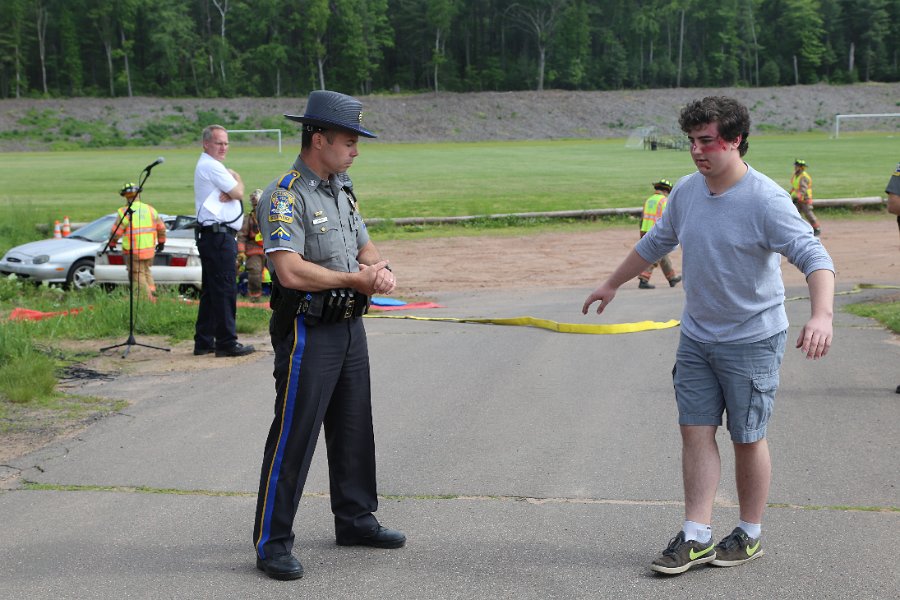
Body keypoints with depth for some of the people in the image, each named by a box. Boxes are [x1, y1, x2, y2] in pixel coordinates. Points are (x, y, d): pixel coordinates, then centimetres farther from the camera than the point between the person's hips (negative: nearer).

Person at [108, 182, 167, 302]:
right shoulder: (150, 209, 5)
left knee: (138, 276, 2)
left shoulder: (125, 212, -11)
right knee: (146, 271, 21)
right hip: (150, 249, 5)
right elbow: (161, 227, 13)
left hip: (133, 251, -5)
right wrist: (161, 242, 28)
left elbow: (116, 232, -9)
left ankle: (147, 298, -6)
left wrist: (112, 243, 10)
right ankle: (152, 293, 10)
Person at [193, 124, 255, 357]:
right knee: (225, 290, -8)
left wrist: (229, 194, -12)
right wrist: (236, 179, 8)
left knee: (211, 290, 12)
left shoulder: (205, 166, 21)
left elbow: (233, 193, 11)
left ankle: (204, 341, 16)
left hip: (211, 235, 11)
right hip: (218, 235, -11)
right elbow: (238, 192, -13)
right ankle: (227, 342, -7)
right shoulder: (212, 166, -12)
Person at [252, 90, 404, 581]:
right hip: (308, 333, -9)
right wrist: (354, 279, -15)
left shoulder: (341, 194, 13)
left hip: (350, 327, 9)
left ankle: (355, 520, 30)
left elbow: (366, 249, 16)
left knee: (353, 429, 16)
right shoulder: (284, 198, -16)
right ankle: (272, 542, 1)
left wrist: (381, 270, -8)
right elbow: (291, 270, -26)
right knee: (293, 436, -5)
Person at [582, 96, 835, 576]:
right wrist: (612, 284, 26)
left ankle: (750, 535, 21)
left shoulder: (765, 200, -20)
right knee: (695, 431, 3)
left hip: (752, 341, -6)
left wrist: (821, 315, -45)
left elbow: (814, 256, -28)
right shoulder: (685, 191, 1)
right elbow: (656, 243, 18)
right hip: (696, 336, 6)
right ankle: (696, 536, 9)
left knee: (747, 439, 5)